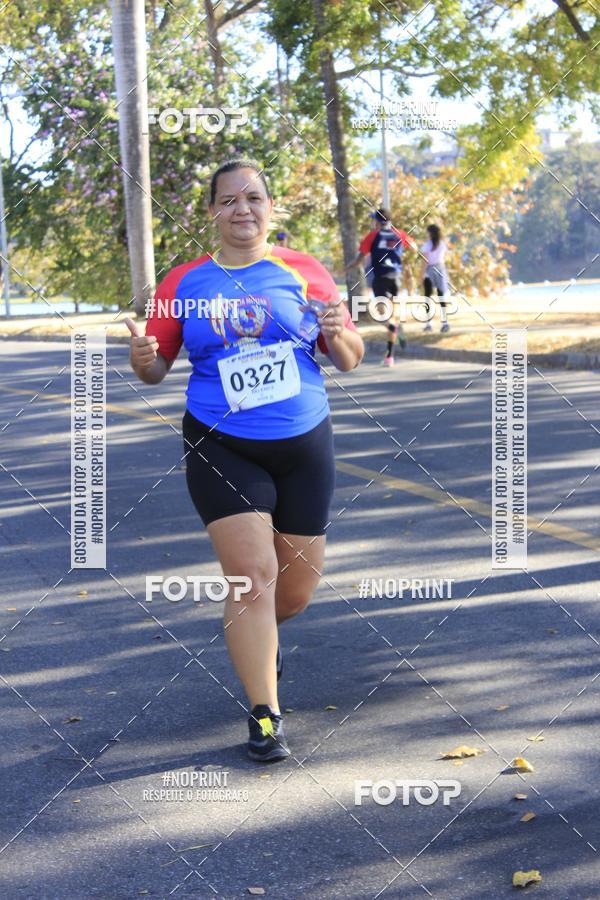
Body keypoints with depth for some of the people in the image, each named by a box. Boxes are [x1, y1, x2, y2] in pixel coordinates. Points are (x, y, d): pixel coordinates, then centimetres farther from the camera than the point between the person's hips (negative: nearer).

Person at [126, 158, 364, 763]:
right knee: (252, 574, -11)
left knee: (297, 586, 10)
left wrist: (339, 334, -17)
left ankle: (256, 633, 45)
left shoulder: (303, 272, 1)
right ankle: (264, 715, 1)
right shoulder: (185, 282, 1)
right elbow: (156, 367, 6)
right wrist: (143, 359, -17)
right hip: (221, 448, -1)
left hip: (303, 446, 2)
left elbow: (349, 360, 5)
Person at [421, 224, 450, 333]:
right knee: (441, 296, 7)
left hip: (430, 270, -4)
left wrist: (422, 273, -9)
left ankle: (429, 323, -3)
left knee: (428, 296, 3)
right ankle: (444, 322, 0)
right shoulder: (442, 244, 6)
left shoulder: (427, 244, -8)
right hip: (440, 268, 4)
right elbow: (443, 258, 8)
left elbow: (425, 260, -11)